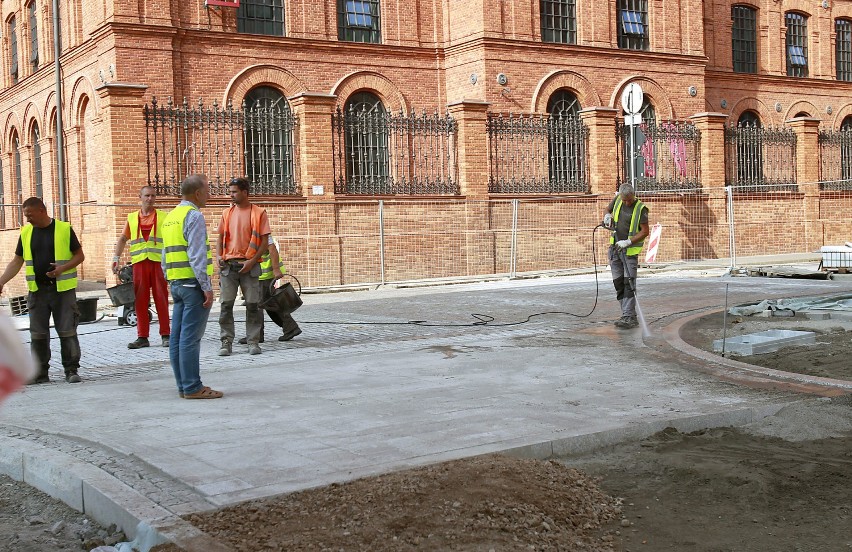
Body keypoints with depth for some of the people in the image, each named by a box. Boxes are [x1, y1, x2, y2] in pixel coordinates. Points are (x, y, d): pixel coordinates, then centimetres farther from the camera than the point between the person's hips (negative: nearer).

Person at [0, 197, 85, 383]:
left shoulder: (64, 229, -3)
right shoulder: (26, 232, 8)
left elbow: (80, 256, 0)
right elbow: (17, 262, 12)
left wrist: (62, 268, -16)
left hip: (63, 289, -4)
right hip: (37, 290, 4)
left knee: (67, 332, -3)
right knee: (38, 334, 5)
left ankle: (71, 370, 6)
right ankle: (40, 373, 14)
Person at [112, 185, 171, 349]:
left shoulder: (163, 217, 7)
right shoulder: (132, 218, 14)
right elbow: (123, 239, 15)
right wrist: (116, 258, 4)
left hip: (159, 262, -2)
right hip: (139, 262, 2)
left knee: (161, 299, -1)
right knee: (140, 300, 3)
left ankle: (165, 335, 6)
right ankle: (142, 337, 8)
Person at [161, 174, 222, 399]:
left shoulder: (170, 217, 17)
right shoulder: (194, 216, -12)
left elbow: (166, 255, 19)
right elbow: (197, 256, -19)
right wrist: (207, 287, -18)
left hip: (176, 283, 9)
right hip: (193, 283, -9)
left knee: (177, 337, 9)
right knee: (190, 338, -7)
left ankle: (184, 385, 15)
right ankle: (192, 387, -5)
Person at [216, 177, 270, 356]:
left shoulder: (259, 213, -1)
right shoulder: (227, 213, 12)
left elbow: (265, 241, -3)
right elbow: (220, 237, 16)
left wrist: (252, 261, -13)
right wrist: (219, 256, -2)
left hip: (250, 265, -3)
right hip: (228, 265, 3)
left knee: (253, 305, 0)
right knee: (226, 305, 0)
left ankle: (253, 342, 9)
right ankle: (226, 342, 6)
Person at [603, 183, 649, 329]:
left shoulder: (640, 208, -12)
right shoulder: (618, 199, 4)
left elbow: (645, 231, -13)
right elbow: (608, 210, 23)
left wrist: (628, 242, -22)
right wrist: (607, 216, -1)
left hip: (630, 250, -6)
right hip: (615, 248, 6)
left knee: (628, 284, -12)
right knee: (618, 283, 6)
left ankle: (629, 317, -14)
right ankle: (627, 315, 13)